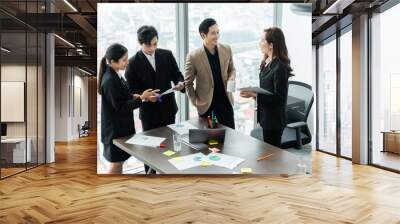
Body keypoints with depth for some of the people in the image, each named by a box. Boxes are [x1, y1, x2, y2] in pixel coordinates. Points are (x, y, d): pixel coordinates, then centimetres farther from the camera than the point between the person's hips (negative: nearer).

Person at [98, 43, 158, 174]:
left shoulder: (115, 75, 3)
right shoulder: (110, 80, -25)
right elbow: (120, 107, -23)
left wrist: (139, 96, -1)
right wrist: (141, 98, -20)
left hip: (121, 126, 9)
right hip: (115, 128, -9)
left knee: (120, 161, 20)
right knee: (116, 163, 7)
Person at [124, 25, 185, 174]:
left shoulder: (167, 55, 0)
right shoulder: (133, 63, -9)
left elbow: (177, 75, 5)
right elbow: (132, 90, -7)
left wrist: (180, 83, -17)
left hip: (168, 109, 3)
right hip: (149, 112, -3)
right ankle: (150, 172, 28)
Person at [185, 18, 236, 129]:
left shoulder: (226, 49, -3)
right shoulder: (193, 56, -13)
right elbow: (188, 83, -2)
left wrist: (232, 76, -7)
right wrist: (195, 102, -4)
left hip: (225, 102, 3)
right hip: (206, 105, -3)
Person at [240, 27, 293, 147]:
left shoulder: (280, 68, -21)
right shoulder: (267, 62, 4)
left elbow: (279, 98, -21)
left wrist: (254, 95, -25)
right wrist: (253, 92, -2)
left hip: (274, 120, -8)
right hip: (266, 116, 8)